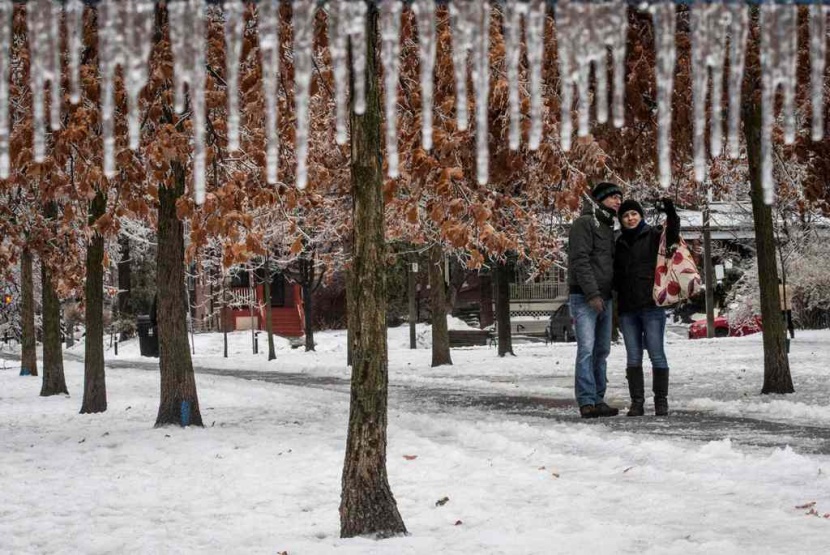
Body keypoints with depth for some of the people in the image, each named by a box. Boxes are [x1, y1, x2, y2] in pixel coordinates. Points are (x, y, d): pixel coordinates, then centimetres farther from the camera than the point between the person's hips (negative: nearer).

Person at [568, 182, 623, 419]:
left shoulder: (608, 228, 21)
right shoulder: (584, 223, -7)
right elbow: (580, 261, -16)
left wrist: (611, 294, 15)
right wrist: (592, 294, -21)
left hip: (604, 299, 9)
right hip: (584, 298, -9)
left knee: (601, 351, 7)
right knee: (586, 349, -14)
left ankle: (598, 400, 10)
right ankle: (587, 402, -18)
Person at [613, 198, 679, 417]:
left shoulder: (653, 236, 3)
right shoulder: (620, 243, 16)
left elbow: (672, 236, -17)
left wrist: (671, 215, -32)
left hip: (652, 306, -5)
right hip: (627, 308, 5)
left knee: (656, 354, -4)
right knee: (633, 357, 4)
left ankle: (661, 401, 3)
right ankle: (637, 402, 7)